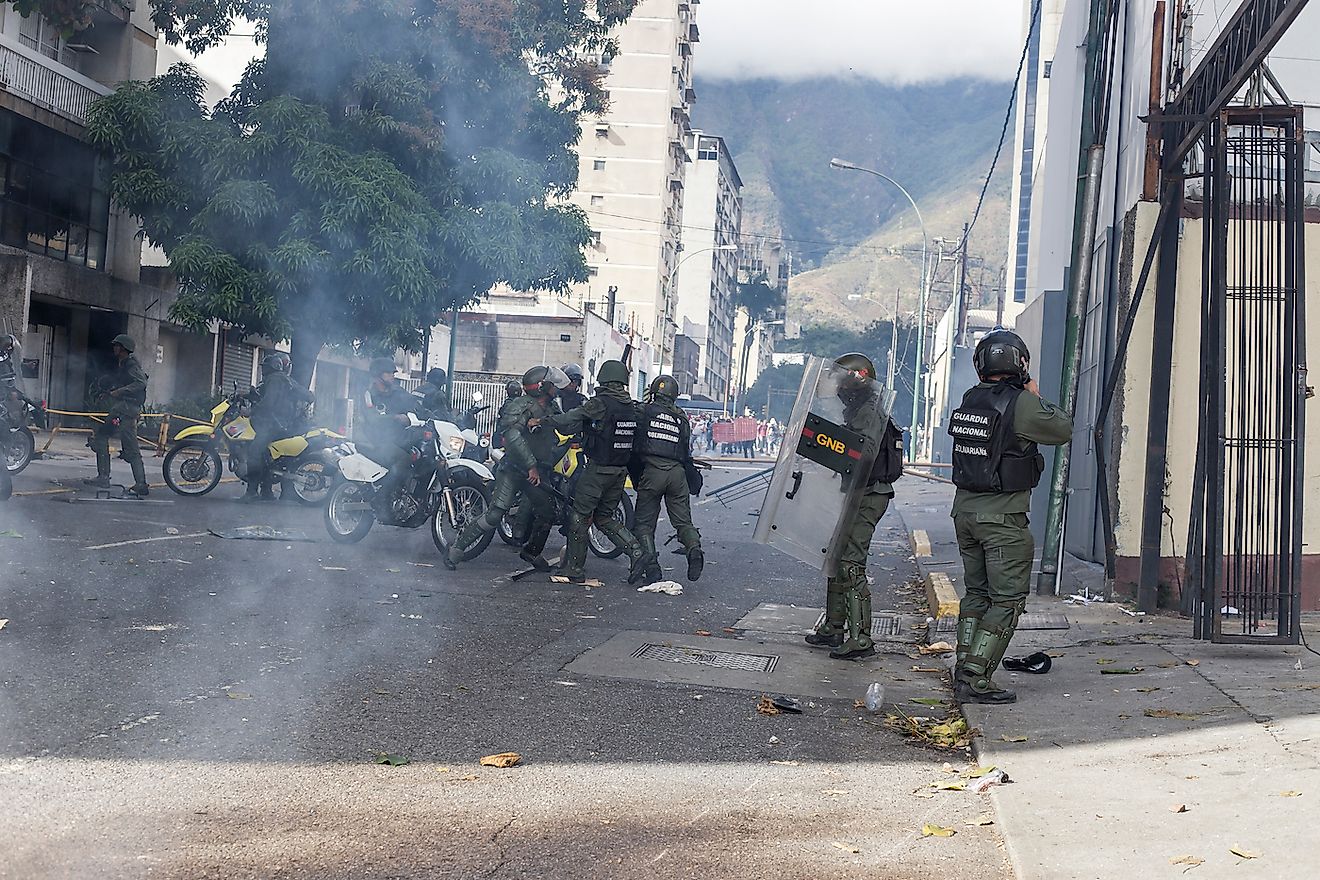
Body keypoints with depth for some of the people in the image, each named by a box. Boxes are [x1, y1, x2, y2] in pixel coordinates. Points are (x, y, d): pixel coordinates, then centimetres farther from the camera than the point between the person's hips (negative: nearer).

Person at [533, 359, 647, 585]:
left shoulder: (600, 403, -13)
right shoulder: (632, 406, 8)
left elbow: (570, 420, -18)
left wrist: (542, 421, -10)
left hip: (598, 469, -7)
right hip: (621, 471, 7)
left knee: (580, 517, 4)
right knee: (604, 517, 17)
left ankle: (574, 571, 7)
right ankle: (636, 552, 2)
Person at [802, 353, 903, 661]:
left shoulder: (869, 413, -14)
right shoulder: (856, 411, 19)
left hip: (866, 497, -11)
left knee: (850, 564, -12)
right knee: (835, 558, 16)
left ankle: (860, 637, -11)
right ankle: (833, 627, 25)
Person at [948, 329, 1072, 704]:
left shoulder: (969, 401, 6)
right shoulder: (1021, 403, -15)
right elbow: (1063, 430, -3)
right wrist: (1036, 398, 9)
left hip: (965, 508, 7)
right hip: (1002, 516, -7)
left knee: (977, 593, 18)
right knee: (1008, 600, 0)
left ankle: (964, 670, 20)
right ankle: (974, 680, -3)